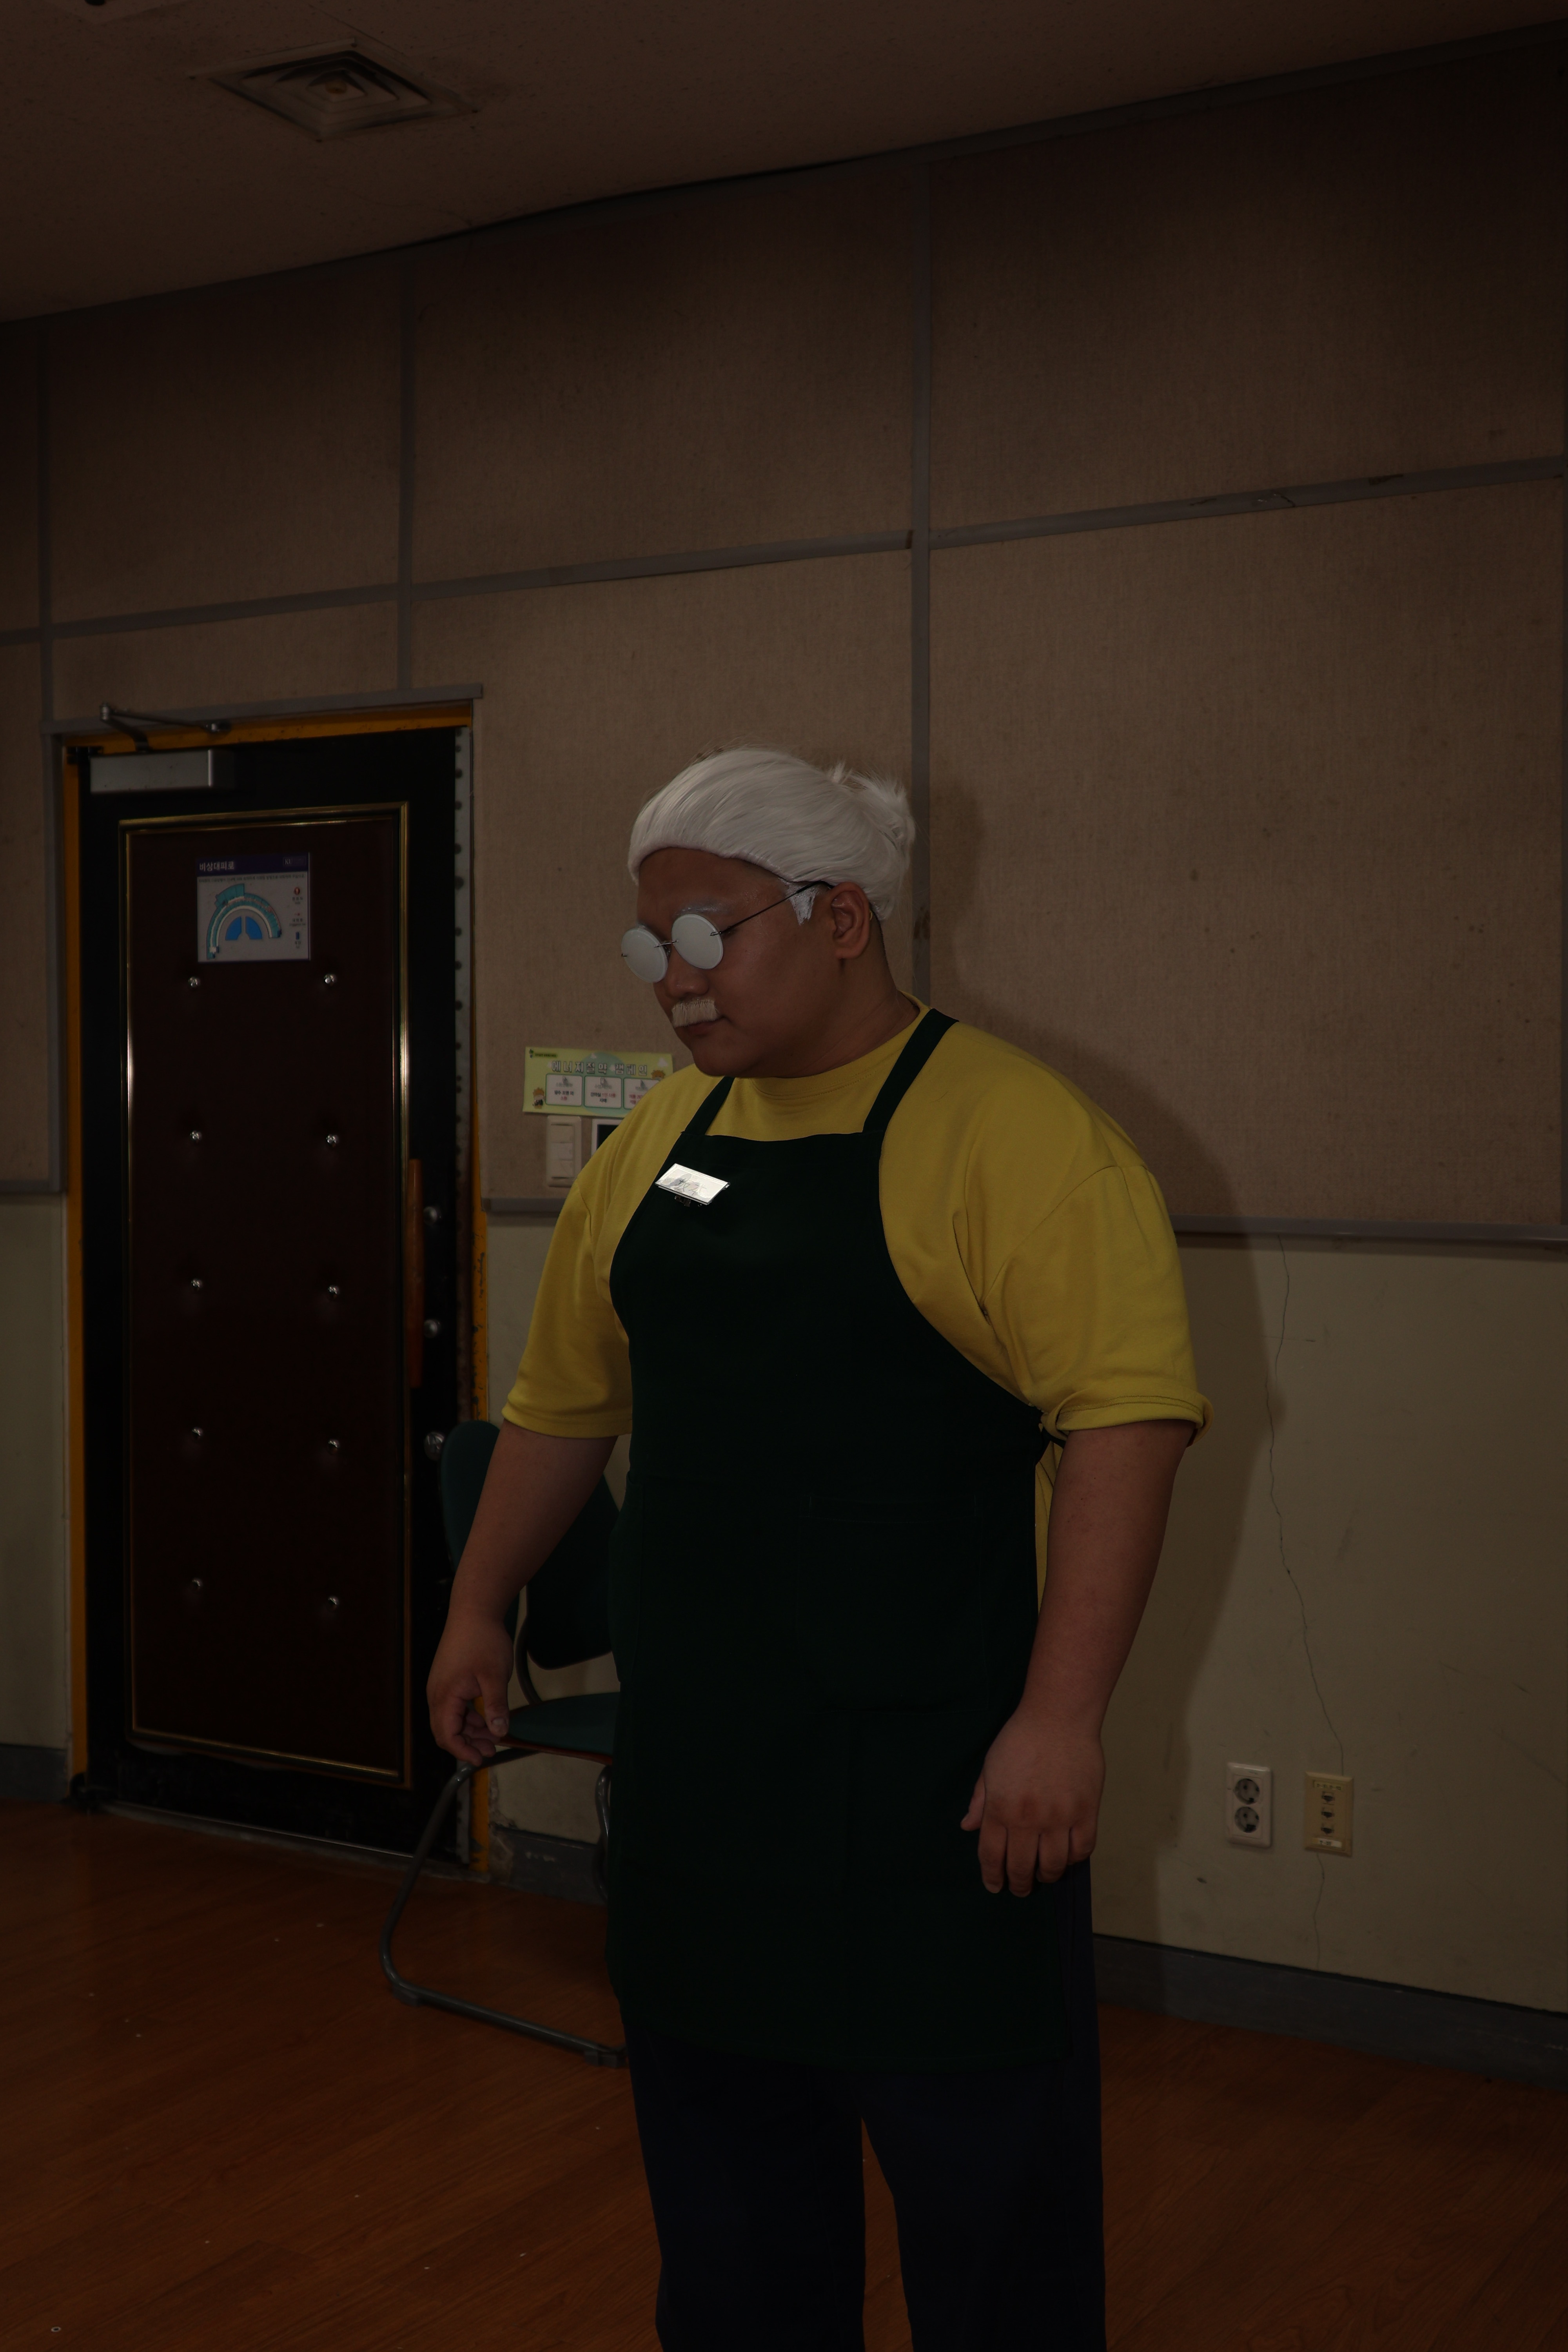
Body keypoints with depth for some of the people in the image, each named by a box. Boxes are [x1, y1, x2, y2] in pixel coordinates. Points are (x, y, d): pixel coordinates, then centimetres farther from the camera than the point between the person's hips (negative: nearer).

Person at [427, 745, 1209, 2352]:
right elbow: (564, 1400, 19)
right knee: (721, 2159, 19)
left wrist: (1060, 1716, -24)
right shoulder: (654, 1144, 9)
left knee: (980, 2181, 6)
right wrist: (480, 1607, 18)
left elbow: (1127, 1415, -19)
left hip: (932, 1786, -6)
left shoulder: (1011, 1134, -13)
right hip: (694, 1764, 6)